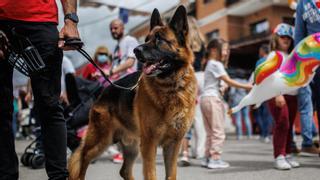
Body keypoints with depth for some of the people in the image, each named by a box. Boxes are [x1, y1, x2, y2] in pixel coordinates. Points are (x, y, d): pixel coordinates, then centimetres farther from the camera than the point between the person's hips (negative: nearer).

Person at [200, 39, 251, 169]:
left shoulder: (209, 64, 21)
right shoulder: (216, 64, -8)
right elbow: (228, 81, -12)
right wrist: (246, 86, -10)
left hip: (205, 98, 10)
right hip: (213, 98, -10)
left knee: (210, 132, 12)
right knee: (218, 131, -6)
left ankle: (208, 158, 14)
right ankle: (215, 158, -6)